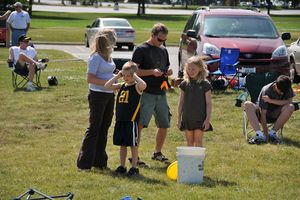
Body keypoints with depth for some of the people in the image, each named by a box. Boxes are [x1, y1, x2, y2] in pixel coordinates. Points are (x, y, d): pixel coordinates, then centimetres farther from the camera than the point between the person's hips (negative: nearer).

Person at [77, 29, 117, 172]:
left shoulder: (107, 56, 13)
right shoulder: (96, 57, -13)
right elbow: (90, 78, -19)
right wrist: (108, 82, -23)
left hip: (109, 95, 8)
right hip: (98, 95, -8)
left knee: (104, 128, 12)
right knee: (94, 128, -5)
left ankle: (99, 161, 20)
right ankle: (84, 163, -1)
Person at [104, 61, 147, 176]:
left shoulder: (136, 87, -7)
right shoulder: (121, 86, 11)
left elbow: (143, 85, -30)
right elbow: (107, 86, 6)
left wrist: (134, 76, -17)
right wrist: (117, 76, 2)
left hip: (132, 120, -6)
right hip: (120, 120, 6)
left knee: (133, 144, 2)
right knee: (122, 144, 13)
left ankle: (134, 168, 9)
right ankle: (122, 166, 21)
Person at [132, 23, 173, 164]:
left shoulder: (163, 50, 16)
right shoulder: (141, 49, -4)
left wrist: (168, 72, 3)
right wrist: (152, 72, -20)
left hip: (161, 93, 7)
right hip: (146, 93, -7)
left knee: (164, 124, 10)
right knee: (139, 123, -11)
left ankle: (157, 153, 25)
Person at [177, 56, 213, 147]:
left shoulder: (205, 84, -5)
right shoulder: (184, 84, 4)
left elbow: (208, 103, -3)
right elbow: (181, 102, 10)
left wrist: (208, 119, -8)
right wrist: (179, 118, 8)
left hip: (200, 119, -3)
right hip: (187, 118, 3)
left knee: (198, 142, -2)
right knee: (189, 142, 9)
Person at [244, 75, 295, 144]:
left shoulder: (287, 89, -16)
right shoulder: (266, 90, -27)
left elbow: (289, 102, -25)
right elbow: (263, 113, -27)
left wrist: (271, 101, -33)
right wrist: (266, 133, -31)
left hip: (275, 113, 2)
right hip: (262, 111, -2)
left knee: (291, 107, -29)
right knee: (248, 105, -33)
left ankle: (272, 133, -20)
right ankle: (260, 135, -41)